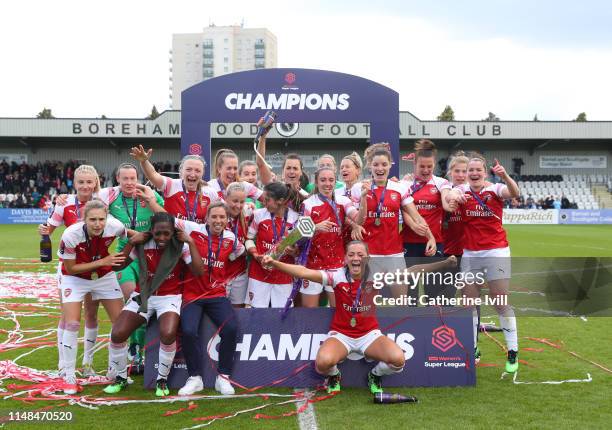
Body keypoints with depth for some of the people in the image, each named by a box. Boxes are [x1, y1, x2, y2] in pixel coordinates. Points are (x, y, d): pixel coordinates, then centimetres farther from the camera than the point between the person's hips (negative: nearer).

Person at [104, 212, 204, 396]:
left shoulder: (181, 246, -9)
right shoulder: (143, 245, -4)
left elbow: (199, 271, -19)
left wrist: (191, 242, -21)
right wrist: (131, 242, -10)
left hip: (170, 297, -2)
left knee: (168, 334, -32)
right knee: (117, 334, -17)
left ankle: (162, 380, -5)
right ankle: (120, 378, 12)